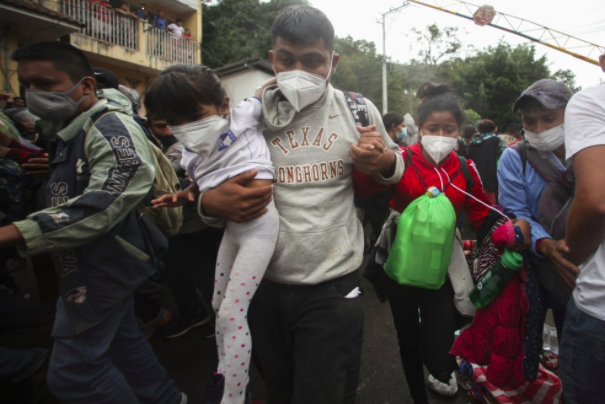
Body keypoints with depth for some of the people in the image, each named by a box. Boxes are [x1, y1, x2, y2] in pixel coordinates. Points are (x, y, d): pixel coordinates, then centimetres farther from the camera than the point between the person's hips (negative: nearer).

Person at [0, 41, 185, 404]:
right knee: (120, 336, 22)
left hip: (105, 263, -10)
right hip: (91, 264, 10)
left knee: (72, 372, -2)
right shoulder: (70, 131, 13)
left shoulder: (111, 129, -20)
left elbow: (101, 205, -31)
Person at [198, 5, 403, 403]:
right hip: (263, 286, 3)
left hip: (332, 289, -2)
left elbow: (397, 167, 13)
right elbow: (210, 196, 6)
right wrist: (211, 203, -18)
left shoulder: (359, 111, -3)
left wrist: (383, 162, -12)